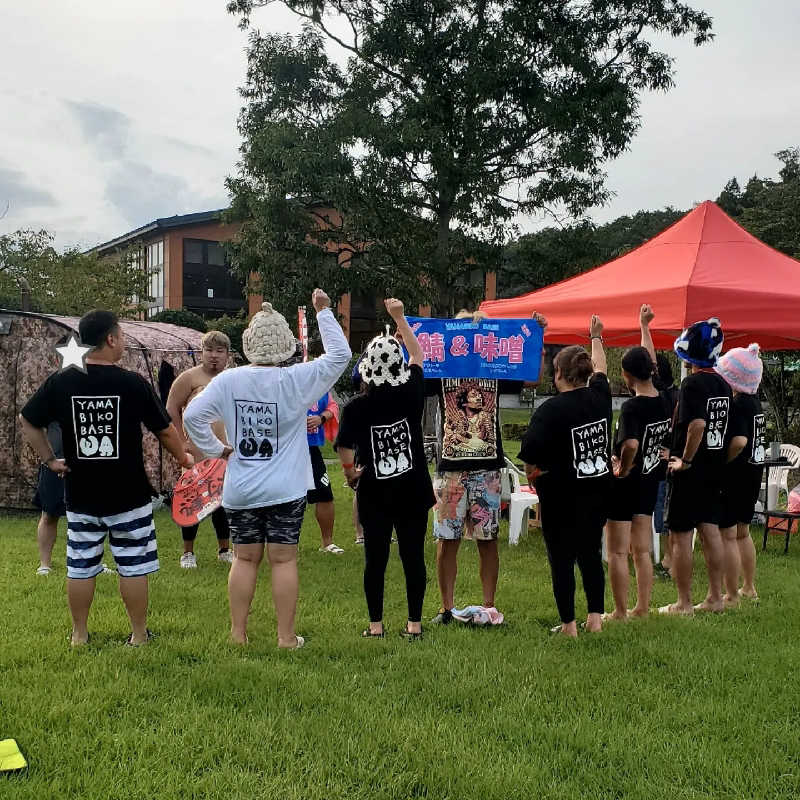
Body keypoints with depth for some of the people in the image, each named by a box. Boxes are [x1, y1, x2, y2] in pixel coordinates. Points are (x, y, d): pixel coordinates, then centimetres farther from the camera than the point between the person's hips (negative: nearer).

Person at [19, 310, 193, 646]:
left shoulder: (60, 382, -3)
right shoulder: (133, 383, -12)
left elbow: (27, 421, 8)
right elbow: (164, 429, -3)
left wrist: (49, 458, 14)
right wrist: (183, 458, 14)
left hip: (80, 496, 3)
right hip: (129, 496, -3)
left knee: (80, 567, 14)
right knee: (133, 567, 8)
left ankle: (79, 634, 25)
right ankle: (138, 634, 18)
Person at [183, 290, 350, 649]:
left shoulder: (229, 380, -4)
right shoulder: (295, 379, -11)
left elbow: (192, 415, -6)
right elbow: (340, 354, -4)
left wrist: (216, 449, 5)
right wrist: (324, 312, 3)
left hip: (239, 490, 3)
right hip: (285, 490, -3)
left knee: (245, 558, 13)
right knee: (283, 560, 4)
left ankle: (238, 633, 19)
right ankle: (286, 636, 10)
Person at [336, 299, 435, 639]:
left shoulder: (356, 407, -9)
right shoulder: (412, 393, -5)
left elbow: (344, 449, -13)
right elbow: (417, 354, 11)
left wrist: (350, 473, 7)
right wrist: (400, 318, 16)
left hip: (375, 492, -1)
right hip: (413, 489, 1)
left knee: (375, 558, 8)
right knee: (413, 555, 7)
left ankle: (376, 625, 15)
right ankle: (414, 624, 13)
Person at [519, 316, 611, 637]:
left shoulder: (549, 410, -19)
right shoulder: (599, 396, -2)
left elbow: (531, 461, -22)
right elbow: (600, 367, 21)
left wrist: (534, 477, 0)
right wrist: (596, 337, 37)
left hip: (561, 496, -6)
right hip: (597, 491, 6)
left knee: (562, 560, 5)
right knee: (591, 553, 17)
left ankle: (569, 625, 12)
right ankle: (595, 617, 21)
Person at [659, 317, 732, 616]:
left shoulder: (693, 384, -17)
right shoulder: (723, 385, 8)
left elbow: (697, 424, -29)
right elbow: (726, 427, 14)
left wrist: (685, 460, -19)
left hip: (691, 470, -8)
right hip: (715, 467, 8)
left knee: (680, 535, 1)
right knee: (710, 530, 14)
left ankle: (683, 603, 7)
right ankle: (715, 597, 22)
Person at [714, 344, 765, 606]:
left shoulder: (736, 405, -19)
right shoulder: (754, 402, 9)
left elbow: (739, 440, -32)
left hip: (734, 476, -9)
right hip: (753, 474, 9)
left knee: (726, 535, 0)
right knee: (742, 532, 21)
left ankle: (731, 596, 6)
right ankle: (749, 588, 31)